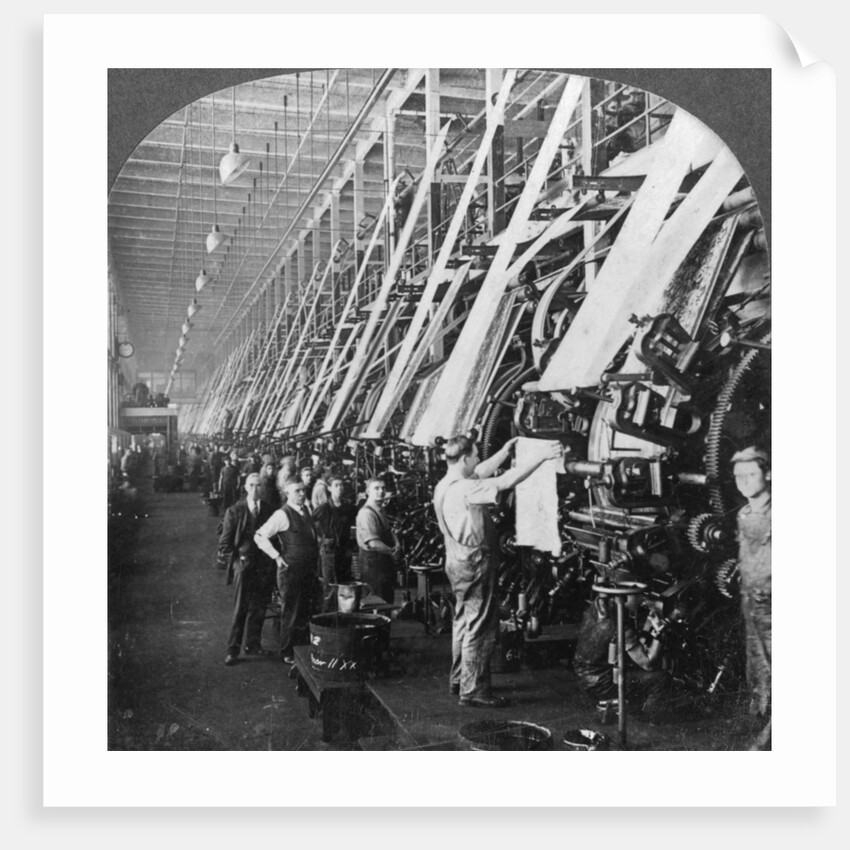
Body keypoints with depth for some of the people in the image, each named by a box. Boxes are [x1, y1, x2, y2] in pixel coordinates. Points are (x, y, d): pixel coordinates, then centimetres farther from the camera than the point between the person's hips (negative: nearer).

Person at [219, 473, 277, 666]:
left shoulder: (269, 511, 6)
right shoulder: (234, 511, -1)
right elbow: (224, 542, 1)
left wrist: (272, 559, 1)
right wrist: (236, 559, -6)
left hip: (264, 566, 3)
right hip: (243, 565, -3)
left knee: (259, 609, 9)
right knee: (240, 609, 0)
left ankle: (253, 645, 24)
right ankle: (233, 650, 9)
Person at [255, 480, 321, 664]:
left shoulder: (306, 510, 11)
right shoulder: (282, 515, -11)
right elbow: (260, 536, -14)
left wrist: (316, 564, 13)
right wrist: (277, 557, -14)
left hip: (310, 570, 7)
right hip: (291, 571, -7)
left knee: (307, 612, 13)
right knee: (291, 614, 3)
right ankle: (288, 654, 17)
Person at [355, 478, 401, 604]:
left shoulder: (381, 510, 11)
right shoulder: (366, 513, -20)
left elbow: (389, 532, 19)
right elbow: (374, 543, -25)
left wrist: (397, 544, -3)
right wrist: (392, 552, -12)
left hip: (385, 560, 10)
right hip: (372, 562, -9)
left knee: (389, 598, 16)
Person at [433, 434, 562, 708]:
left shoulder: (445, 486, 6)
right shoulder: (463, 489, -24)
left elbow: (483, 471, 21)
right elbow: (505, 482, -28)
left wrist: (505, 451, 24)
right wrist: (541, 457, -23)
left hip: (460, 562, 10)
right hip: (474, 564, -10)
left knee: (464, 622, 20)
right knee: (481, 627, -2)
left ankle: (459, 680, 31)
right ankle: (473, 691, 4)